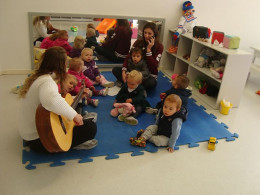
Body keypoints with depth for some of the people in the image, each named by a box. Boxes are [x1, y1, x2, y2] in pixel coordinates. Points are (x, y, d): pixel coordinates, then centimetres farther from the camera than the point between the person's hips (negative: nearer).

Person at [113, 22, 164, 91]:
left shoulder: (159, 47, -10)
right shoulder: (139, 42, 0)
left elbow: (153, 66, -19)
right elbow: (128, 57, -6)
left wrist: (148, 49, -24)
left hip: (149, 74, -3)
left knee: (152, 83, -39)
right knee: (115, 69, -14)